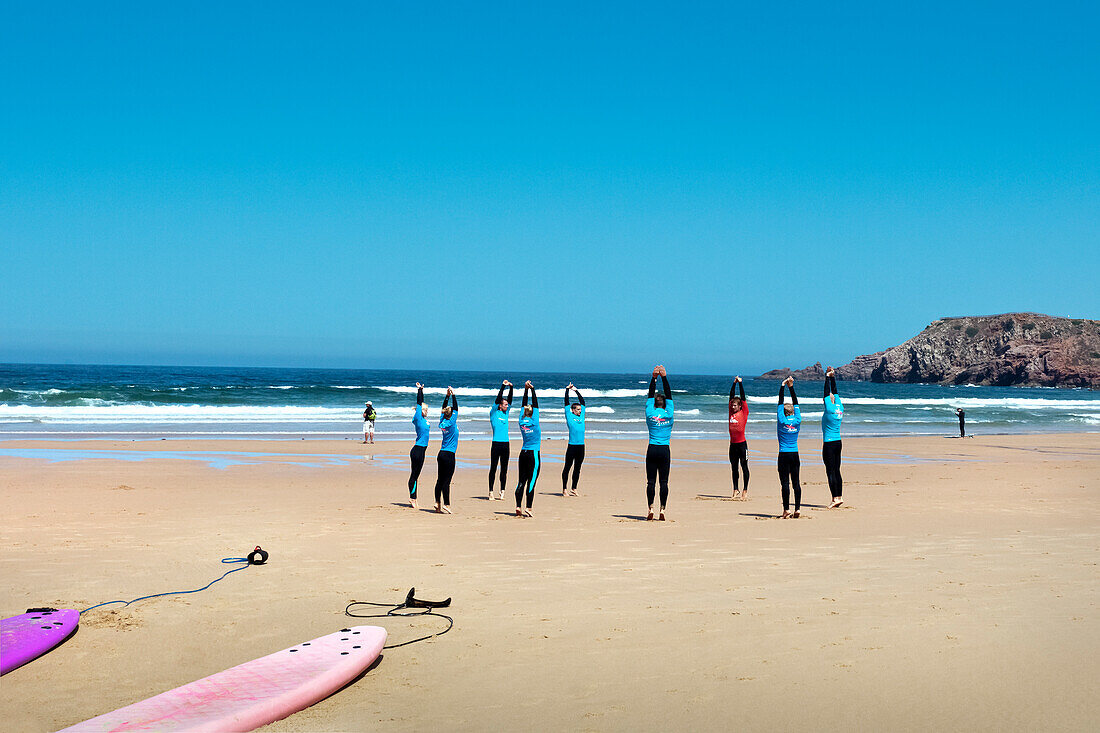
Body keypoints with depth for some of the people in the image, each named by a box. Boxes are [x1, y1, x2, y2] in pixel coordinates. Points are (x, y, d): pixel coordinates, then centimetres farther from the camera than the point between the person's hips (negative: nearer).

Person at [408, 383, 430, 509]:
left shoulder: (423, 419, 11)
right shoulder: (418, 419, -10)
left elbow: (421, 402, 19)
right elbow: (419, 403, -11)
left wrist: (421, 390, 20)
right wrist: (419, 390, -5)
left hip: (421, 450, 8)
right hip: (417, 450, -8)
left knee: (415, 475, 11)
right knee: (414, 475, -3)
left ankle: (413, 498, 15)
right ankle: (412, 497, 1)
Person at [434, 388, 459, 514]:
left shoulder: (442, 422, 6)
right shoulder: (451, 423, -12)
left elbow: (443, 409, 18)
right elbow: (456, 409, -11)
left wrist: (447, 396, 16)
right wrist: (453, 395, -5)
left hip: (441, 455, 7)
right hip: (449, 455, -7)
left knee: (440, 480, 8)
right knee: (446, 481, -6)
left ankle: (438, 504, 11)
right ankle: (446, 505, -6)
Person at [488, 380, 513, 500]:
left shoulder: (506, 413, 14)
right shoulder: (494, 412, -1)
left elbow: (510, 400, 9)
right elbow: (497, 399, -10)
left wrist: (511, 388, 0)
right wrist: (503, 386, -12)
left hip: (505, 444, 5)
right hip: (496, 444, -5)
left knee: (504, 469, 7)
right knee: (493, 468, -1)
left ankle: (502, 491, 13)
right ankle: (491, 492, 2)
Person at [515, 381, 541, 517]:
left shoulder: (522, 421, 3)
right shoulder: (534, 421, -9)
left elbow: (524, 405, 12)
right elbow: (535, 404, -5)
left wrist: (526, 390, 13)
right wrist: (532, 389, -1)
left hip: (523, 453, 6)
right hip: (533, 454, -6)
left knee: (522, 481, 7)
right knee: (531, 481, -4)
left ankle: (518, 507, 3)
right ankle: (528, 509, -5)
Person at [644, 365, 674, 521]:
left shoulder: (650, 413, -1)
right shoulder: (669, 414, -1)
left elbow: (650, 395, 9)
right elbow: (669, 395, 7)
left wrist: (654, 378, 10)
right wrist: (664, 377, 8)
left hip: (652, 450, 0)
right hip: (665, 451, 0)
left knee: (651, 481, 2)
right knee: (664, 481, 3)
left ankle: (651, 509, -2)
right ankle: (662, 510, 0)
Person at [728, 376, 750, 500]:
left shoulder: (744, 413, -2)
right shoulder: (731, 412, 10)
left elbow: (743, 398, -5)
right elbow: (731, 396, 11)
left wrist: (740, 383, -2)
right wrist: (734, 383, 8)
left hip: (742, 443, -6)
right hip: (733, 444, 6)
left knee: (744, 467, -1)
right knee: (734, 468, 9)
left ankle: (745, 491, 1)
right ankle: (736, 491, 14)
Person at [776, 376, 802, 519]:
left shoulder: (782, 421, -7)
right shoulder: (797, 421, 1)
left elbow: (780, 403, 0)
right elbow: (795, 403, 10)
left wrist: (783, 386, 5)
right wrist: (791, 387, 14)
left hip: (784, 455, -4)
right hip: (795, 454, 4)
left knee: (785, 483, -4)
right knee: (796, 482, 6)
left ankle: (786, 510, -6)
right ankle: (797, 509, 6)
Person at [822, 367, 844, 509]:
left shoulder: (830, 409, -13)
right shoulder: (840, 408, 5)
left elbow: (827, 393, -9)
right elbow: (835, 392, 14)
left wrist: (828, 377, -2)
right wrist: (832, 377, 17)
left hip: (829, 444, -7)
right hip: (838, 442, 8)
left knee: (831, 471, -6)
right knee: (836, 471, 11)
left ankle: (835, 498, -8)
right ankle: (839, 497, 12)